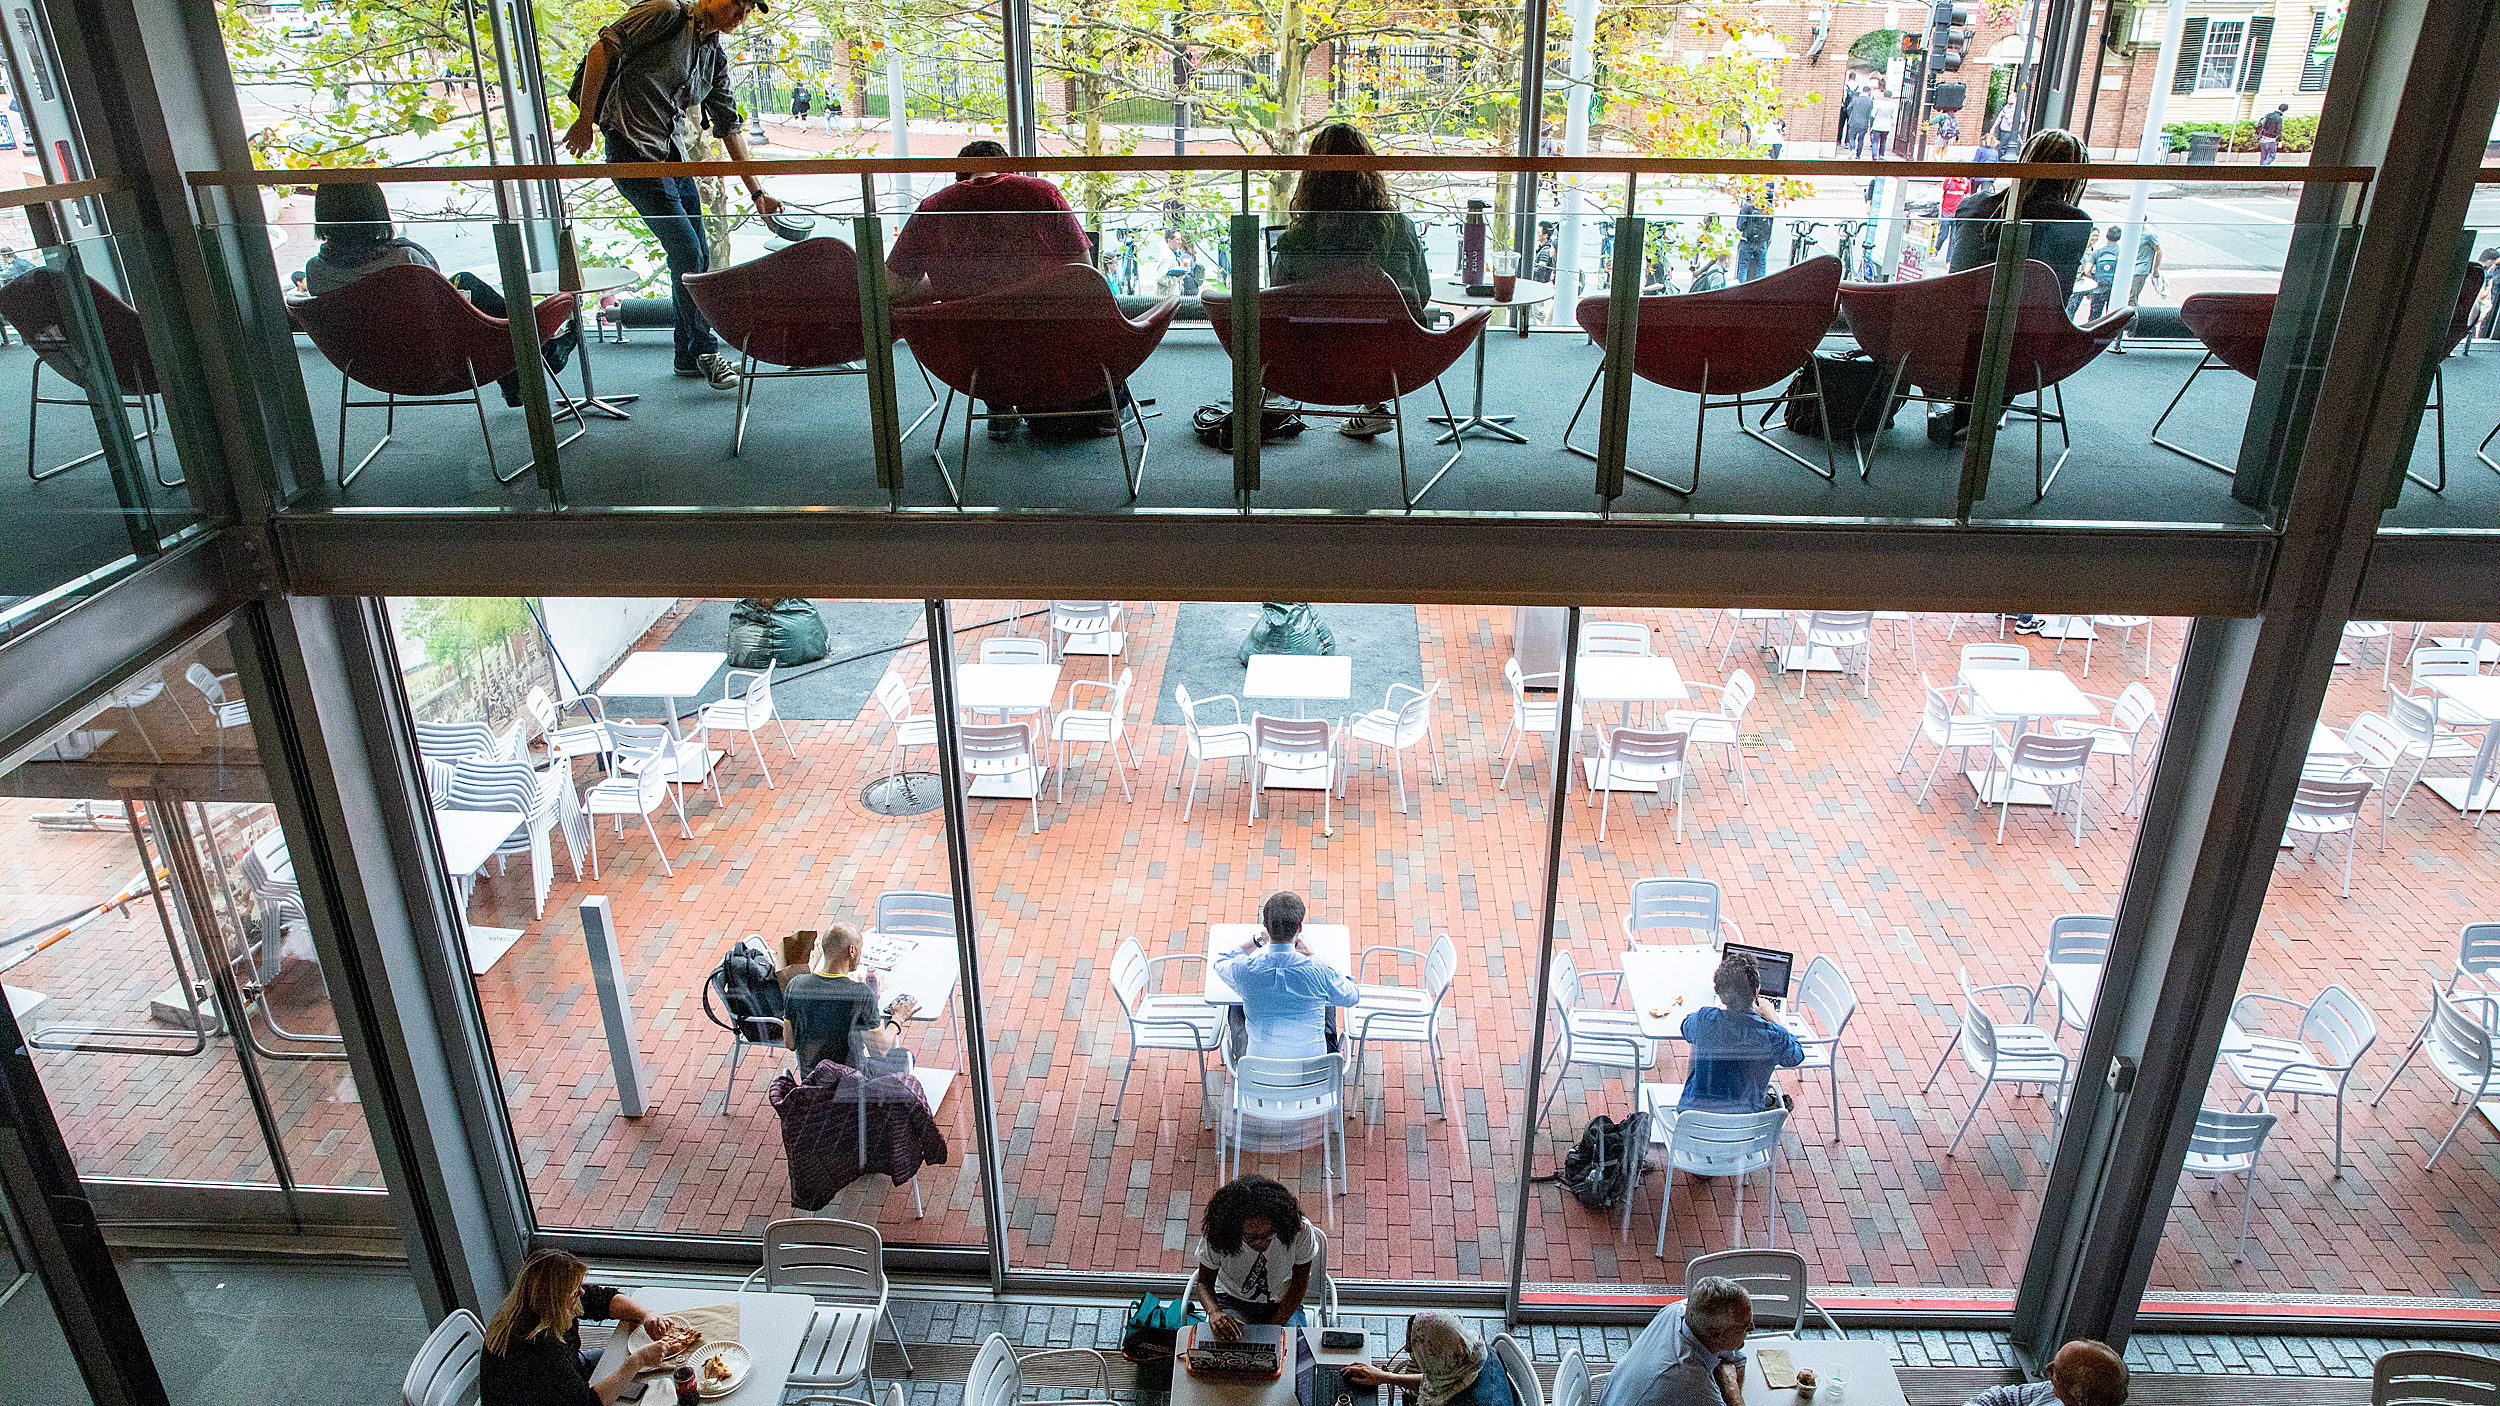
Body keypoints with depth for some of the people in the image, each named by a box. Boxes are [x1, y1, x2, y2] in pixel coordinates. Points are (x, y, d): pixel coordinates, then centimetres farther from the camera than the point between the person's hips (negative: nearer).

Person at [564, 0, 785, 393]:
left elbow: (729, 125, 15)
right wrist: (586, 119, -14)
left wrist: (756, 191, 11)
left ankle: (688, 356, 21)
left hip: (673, 155, 8)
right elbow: (604, 49, -14)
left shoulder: (717, 55, 12)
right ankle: (705, 350, 3)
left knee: (698, 256, 7)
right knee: (687, 254, -11)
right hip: (633, 152, -8)